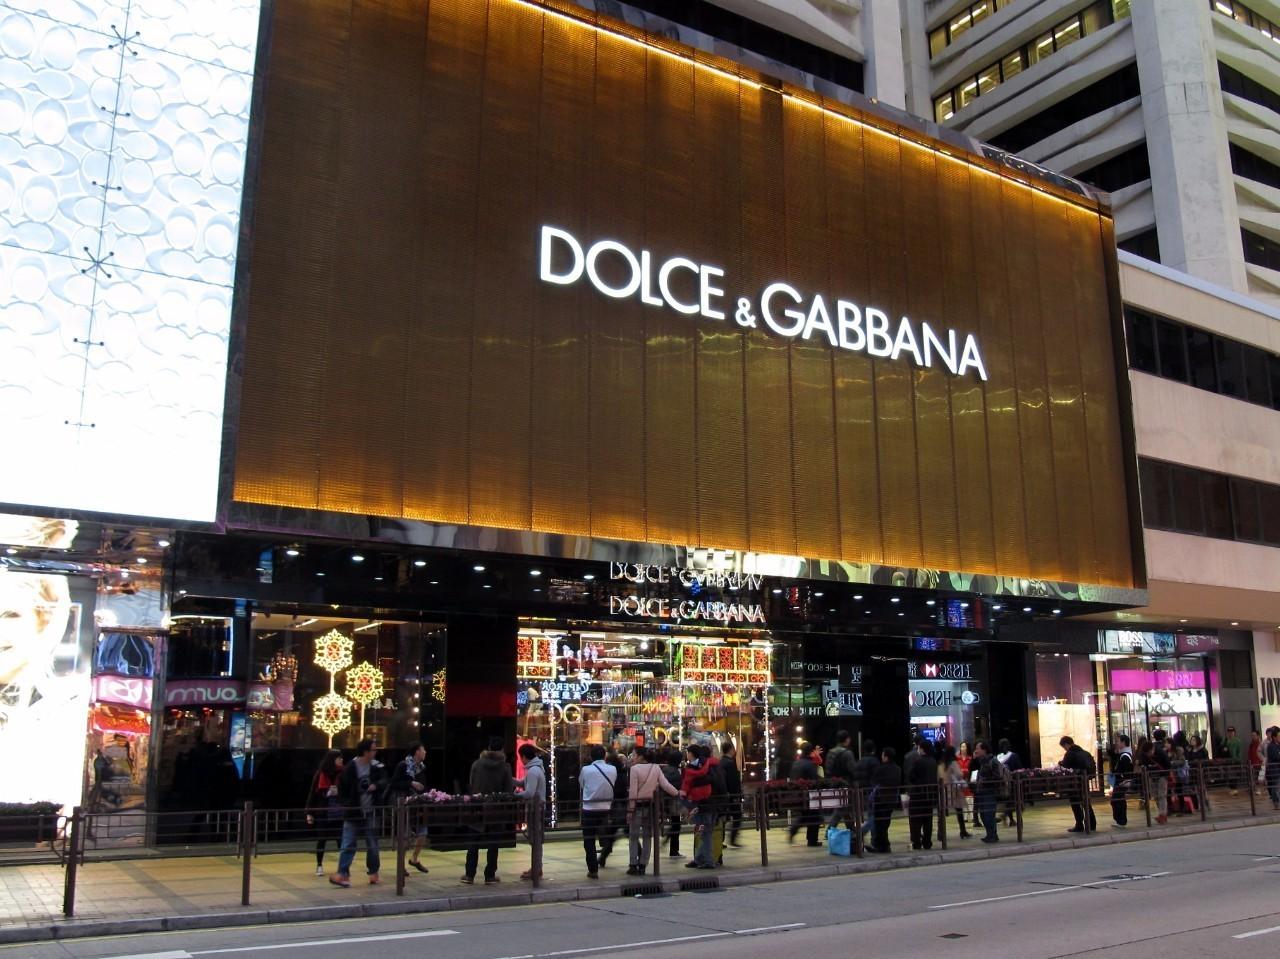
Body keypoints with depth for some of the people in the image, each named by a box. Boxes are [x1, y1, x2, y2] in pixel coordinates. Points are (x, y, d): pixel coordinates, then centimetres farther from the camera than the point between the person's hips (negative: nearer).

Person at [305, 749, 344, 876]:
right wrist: (310, 813, -4)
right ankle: (319, 866, 25)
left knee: (341, 839, 2)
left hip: (338, 814, 1)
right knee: (321, 839, 11)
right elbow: (313, 793, -4)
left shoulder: (342, 774, -2)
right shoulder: (320, 775, -6)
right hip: (322, 813, -1)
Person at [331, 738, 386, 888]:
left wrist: (376, 785, -31)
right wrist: (346, 804, -10)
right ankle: (342, 874, -1)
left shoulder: (376, 767, 0)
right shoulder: (349, 768, -10)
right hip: (352, 813, -3)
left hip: (370, 813, 3)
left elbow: (384, 781, -11)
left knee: (372, 845, 10)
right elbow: (341, 788, -1)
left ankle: (373, 874, 22)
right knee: (348, 845, -4)